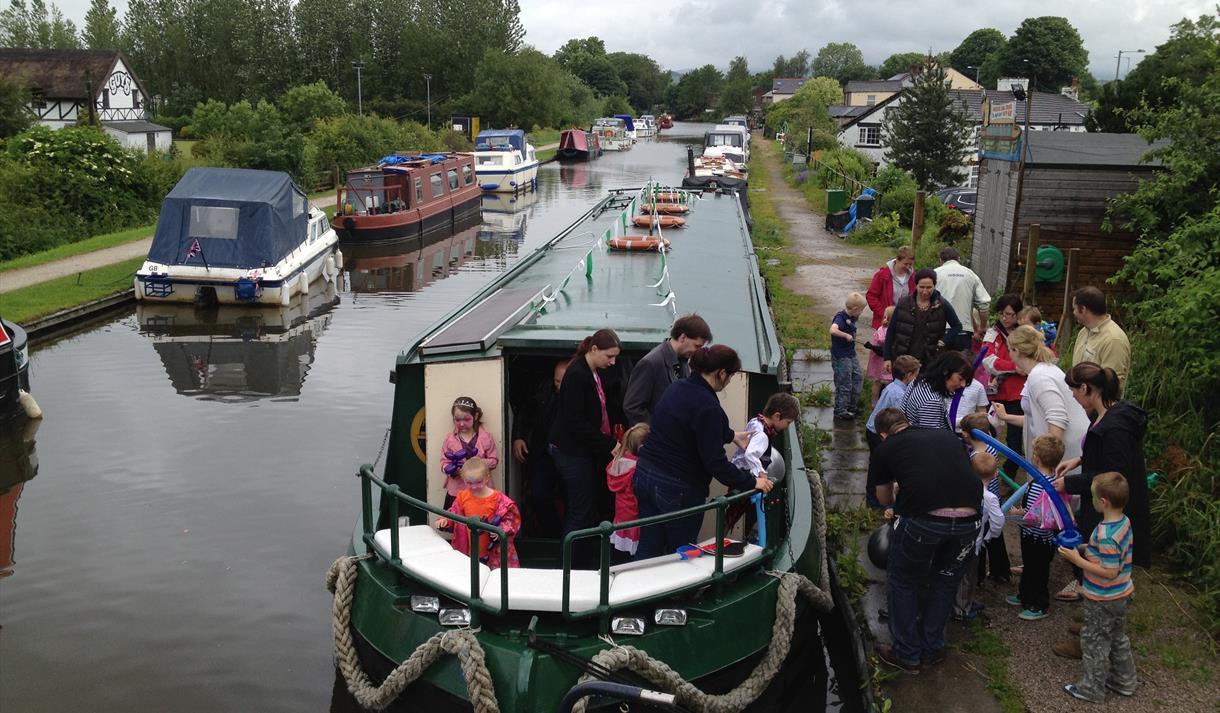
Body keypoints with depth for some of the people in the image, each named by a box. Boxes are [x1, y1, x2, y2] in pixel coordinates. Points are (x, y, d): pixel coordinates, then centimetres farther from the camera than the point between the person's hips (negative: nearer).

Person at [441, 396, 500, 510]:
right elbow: (444, 462, 3)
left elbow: (494, 460, -2)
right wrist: (451, 469, -19)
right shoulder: (450, 438, 2)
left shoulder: (485, 437, -3)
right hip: (456, 490, 1)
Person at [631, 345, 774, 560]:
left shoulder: (678, 388, 7)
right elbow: (715, 462, -20)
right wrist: (752, 482, -10)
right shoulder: (707, 407, -21)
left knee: (647, 550, 13)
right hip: (677, 489, -8)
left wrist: (732, 435, 35)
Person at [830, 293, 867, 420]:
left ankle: (852, 407, 32)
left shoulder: (851, 318, 6)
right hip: (841, 357, -9)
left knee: (858, 378, 18)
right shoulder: (840, 318, -22)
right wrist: (847, 335, -31)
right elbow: (833, 330, -41)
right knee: (844, 384, 0)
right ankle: (840, 411, 13)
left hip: (851, 354, 10)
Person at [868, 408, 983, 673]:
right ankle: (932, 649, 37)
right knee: (946, 580, 27)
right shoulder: (947, 435, 23)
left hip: (922, 519, -3)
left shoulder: (884, 449, 15)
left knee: (903, 581, 21)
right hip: (968, 519, 4)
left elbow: (885, 499, 30)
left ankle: (907, 655, 28)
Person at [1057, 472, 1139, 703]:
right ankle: (1125, 681, 40)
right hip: (1120, 595, 9)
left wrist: (1077, 559, -25)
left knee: (1094, 642, 9)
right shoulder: (1124, 522, -4)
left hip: (1103, 601, -9)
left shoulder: (1105, 536, -33)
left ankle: (1092, 689, 23)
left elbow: (1109, 572, -29)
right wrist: (1086, 549, 5)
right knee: (1118, 638, 25)